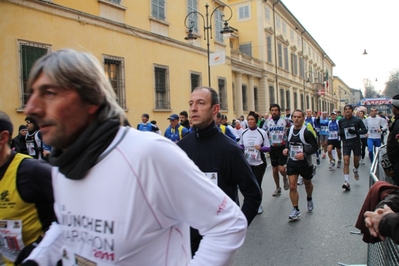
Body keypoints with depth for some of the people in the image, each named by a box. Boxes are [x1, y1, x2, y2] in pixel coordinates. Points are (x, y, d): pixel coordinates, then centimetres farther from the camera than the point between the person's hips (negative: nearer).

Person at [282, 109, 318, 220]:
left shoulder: (307, 132, -17)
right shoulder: (290, 130, -1)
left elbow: (315, 147, -16)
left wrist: (304, 154, -29)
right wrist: (286, 148, -1)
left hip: (305, 162, -3)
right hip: (292, 162, 3)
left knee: (307, 183, 21)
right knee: (292, 187, -6)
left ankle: (309, 199, 51)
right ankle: (296, 210, 7)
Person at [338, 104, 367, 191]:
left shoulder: (357, 120, -7)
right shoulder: (341, 121, 2)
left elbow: (365, 130, -5)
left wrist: (356, 131, -22)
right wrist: (340, 133, -7)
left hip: (356, 143, -1)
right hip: (346, 144, 1)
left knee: (356, 161, 14)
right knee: (346, 162, -11)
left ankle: (355, 171, 50)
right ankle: (346, 182, -13)